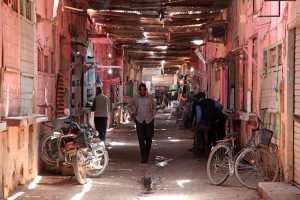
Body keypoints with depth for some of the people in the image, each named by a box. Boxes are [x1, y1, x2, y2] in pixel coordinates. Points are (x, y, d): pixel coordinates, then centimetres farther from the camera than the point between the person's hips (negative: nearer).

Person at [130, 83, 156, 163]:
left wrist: (152, 116, 2)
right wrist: (133, 114, -3)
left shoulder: (150, 97, 1)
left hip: (149, 121, 0)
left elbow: (154, 108, 11)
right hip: (139, 121, 0)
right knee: (141, 140, -7)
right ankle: (143, 158, -5)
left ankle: (147, 155, 28)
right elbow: (133, 108, 15)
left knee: (149, 140, 6)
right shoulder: (135, 99, 2)